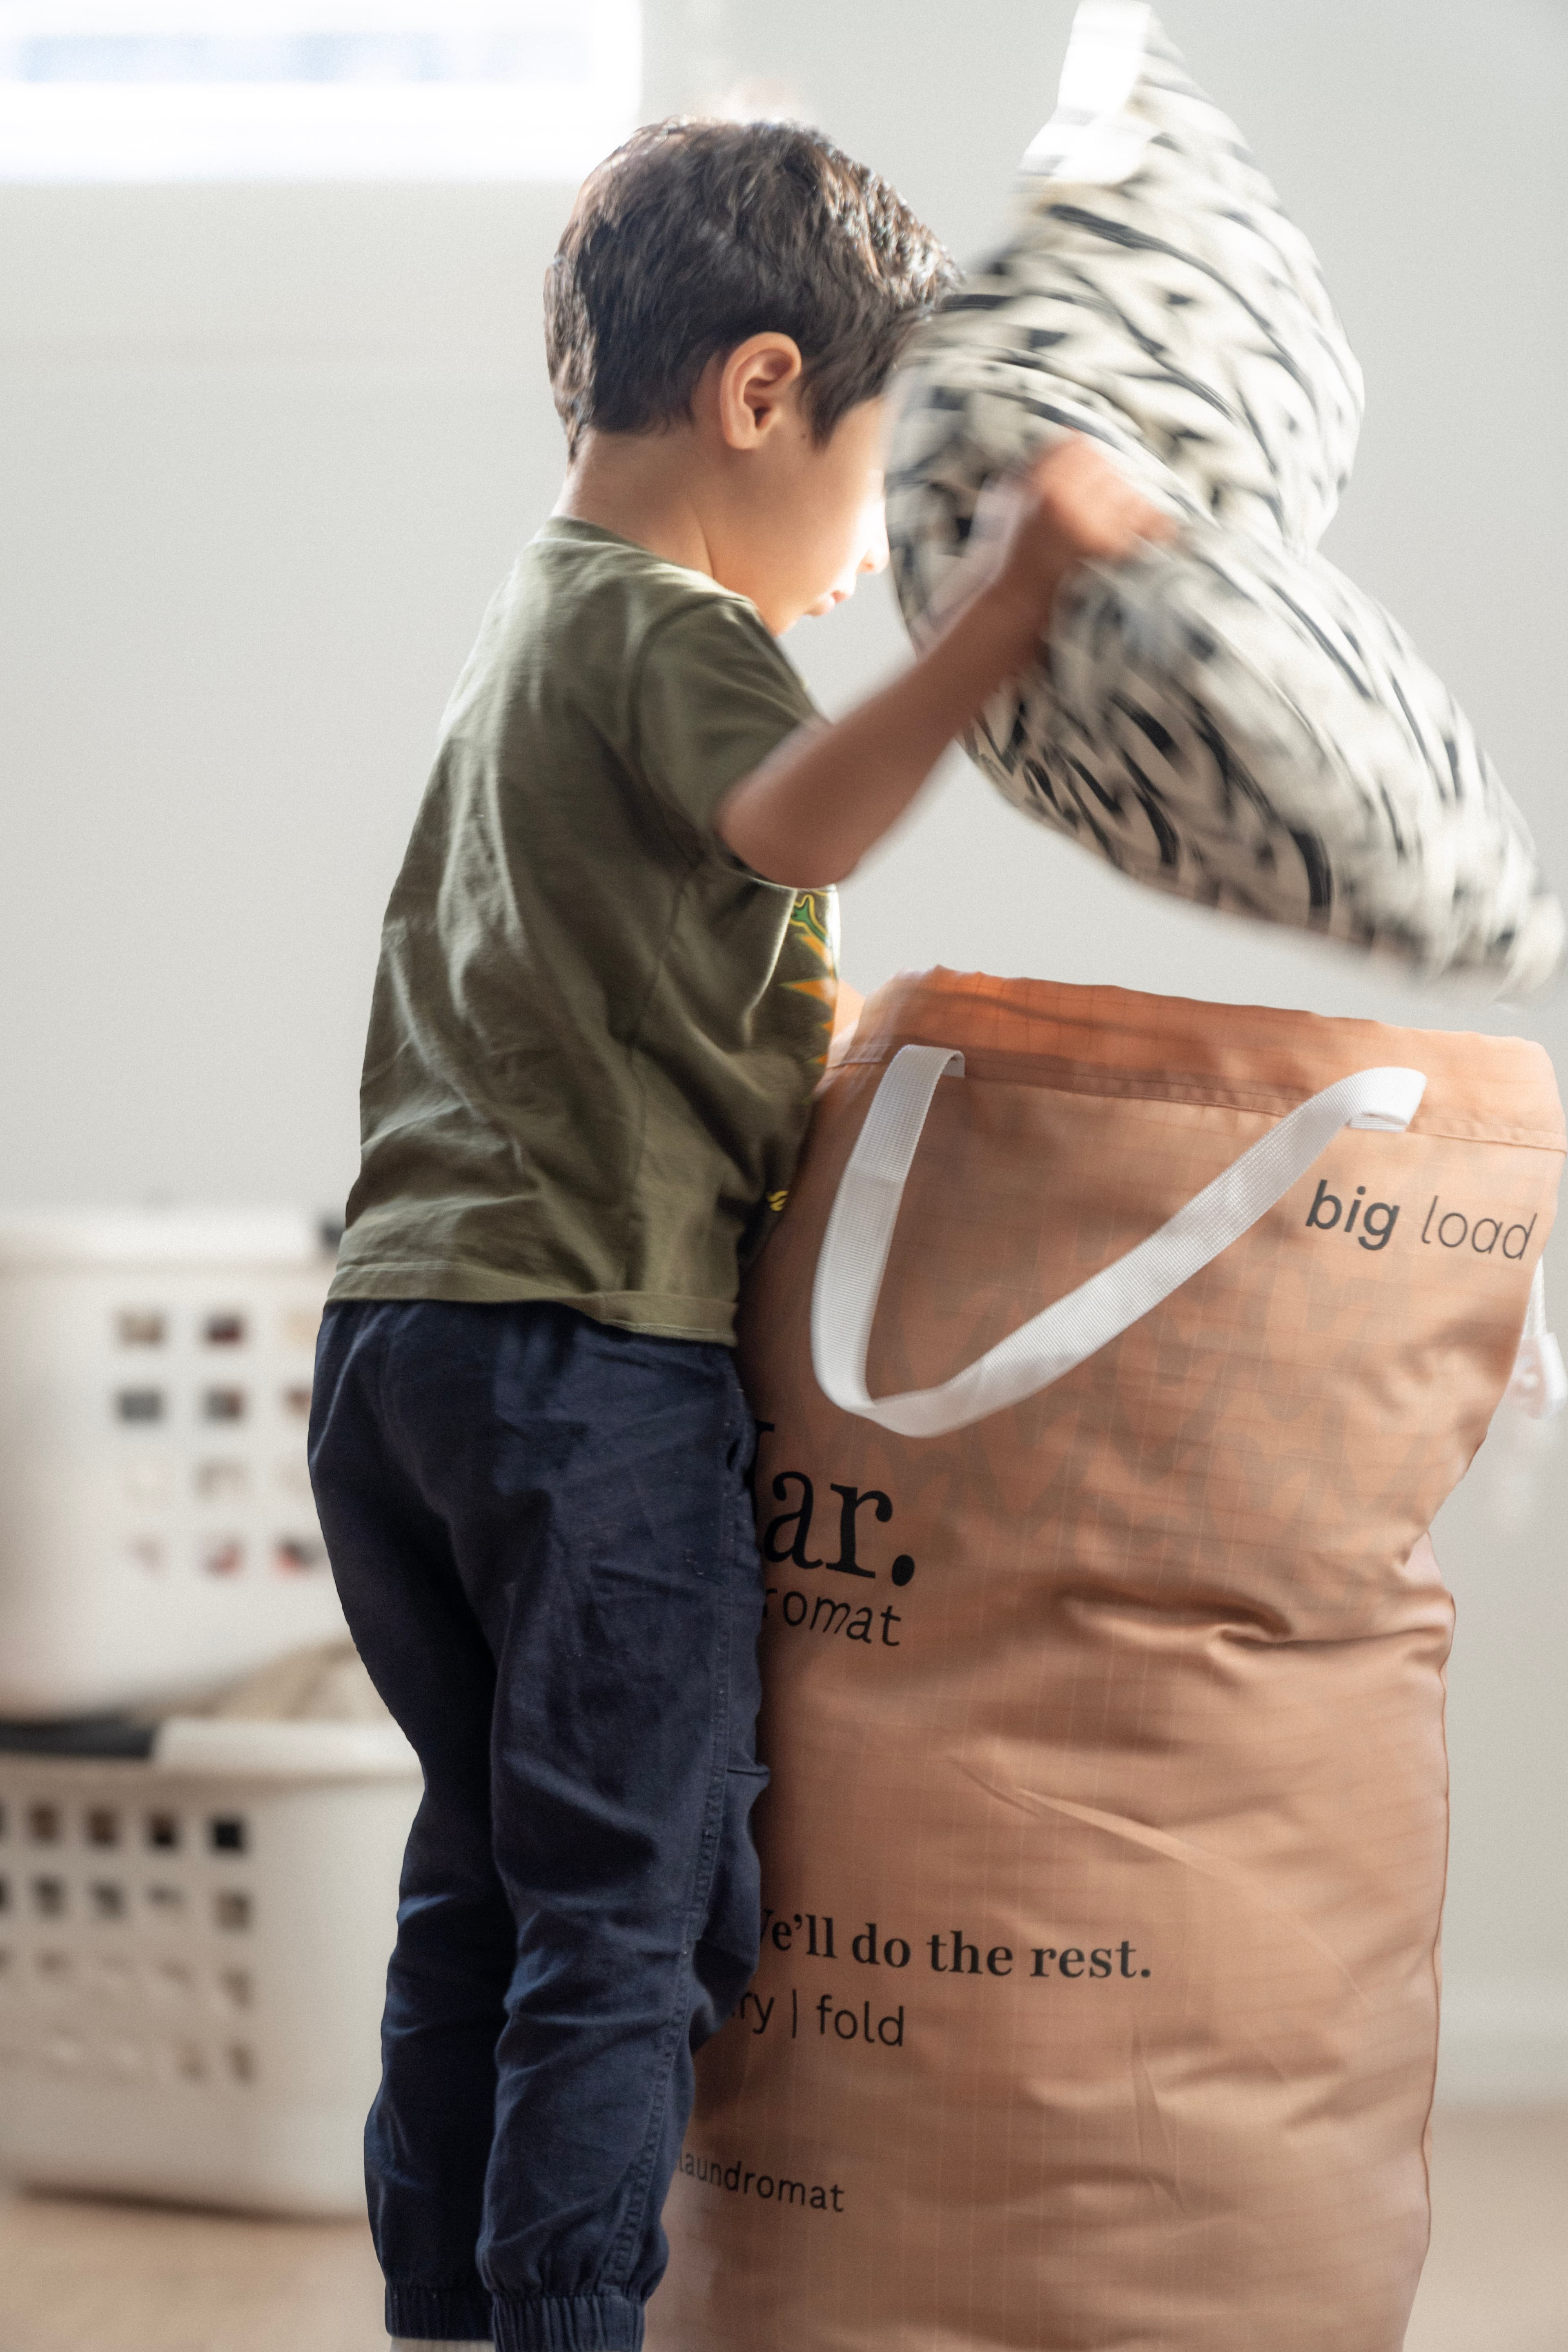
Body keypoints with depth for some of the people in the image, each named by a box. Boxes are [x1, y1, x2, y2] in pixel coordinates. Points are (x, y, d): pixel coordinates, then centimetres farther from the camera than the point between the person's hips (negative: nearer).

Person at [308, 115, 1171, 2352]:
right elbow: (793, 825, -32)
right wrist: (1015, 597, -42)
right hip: (599, 1351, -9)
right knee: (638, 1917, -2)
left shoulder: (523, 621, 20)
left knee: (482, 1875, 16)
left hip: (396, 1325, 9)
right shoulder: (668, 633, -10)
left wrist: (809, 1034, 34)